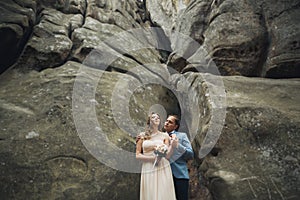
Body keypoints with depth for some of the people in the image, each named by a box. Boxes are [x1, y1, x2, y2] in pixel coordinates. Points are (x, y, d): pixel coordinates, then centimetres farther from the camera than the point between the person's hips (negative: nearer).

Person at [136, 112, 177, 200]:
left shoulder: (164, 135, 8)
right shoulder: (142, 136, 8)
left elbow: (167, 155, 0)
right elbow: (137, 155, 3)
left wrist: (172, 146, -19)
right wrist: (153, 158, -10)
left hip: (162, 169, 0)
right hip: (148, 169, 0)